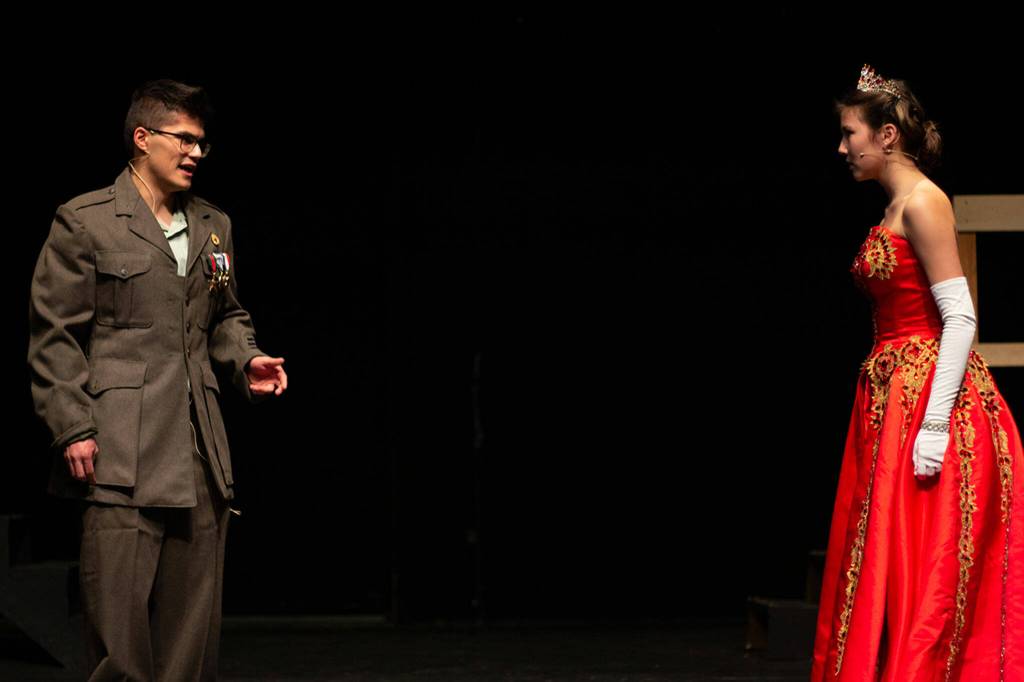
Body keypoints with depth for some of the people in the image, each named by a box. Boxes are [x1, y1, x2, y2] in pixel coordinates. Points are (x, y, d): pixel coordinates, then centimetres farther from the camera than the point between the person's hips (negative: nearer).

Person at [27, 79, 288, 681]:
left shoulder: (215, 226, 17)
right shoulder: (85, 222, -1)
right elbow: (54, 335, -3)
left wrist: (246, 359, 6)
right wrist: (73, 429, -11)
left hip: (200, 452, 6)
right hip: (120, 452, -6)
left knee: (194, 616, 7)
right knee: (120, 612, -8)